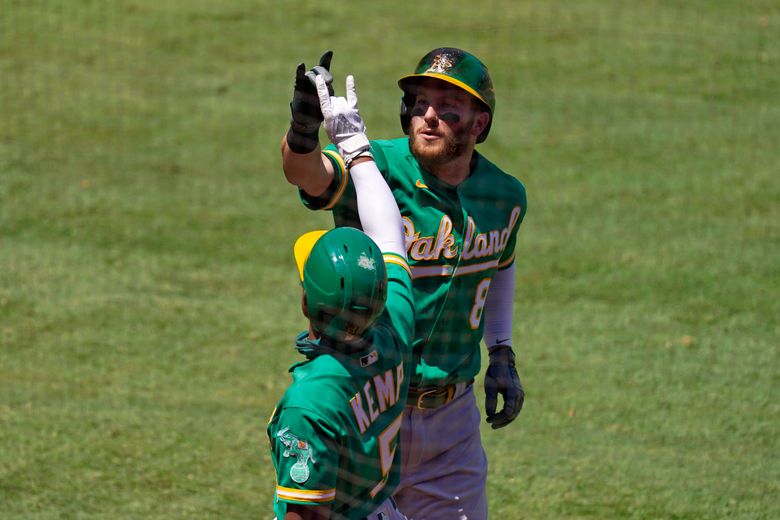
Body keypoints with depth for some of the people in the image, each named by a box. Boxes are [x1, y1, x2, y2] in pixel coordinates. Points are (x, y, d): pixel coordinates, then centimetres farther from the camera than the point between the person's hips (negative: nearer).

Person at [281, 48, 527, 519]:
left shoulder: (506, 196, 1)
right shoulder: (379, 170, -16)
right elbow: (309, 172, -38)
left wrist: (502, 353, 16)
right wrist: (302, 136, -60)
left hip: (450, 418, 4)